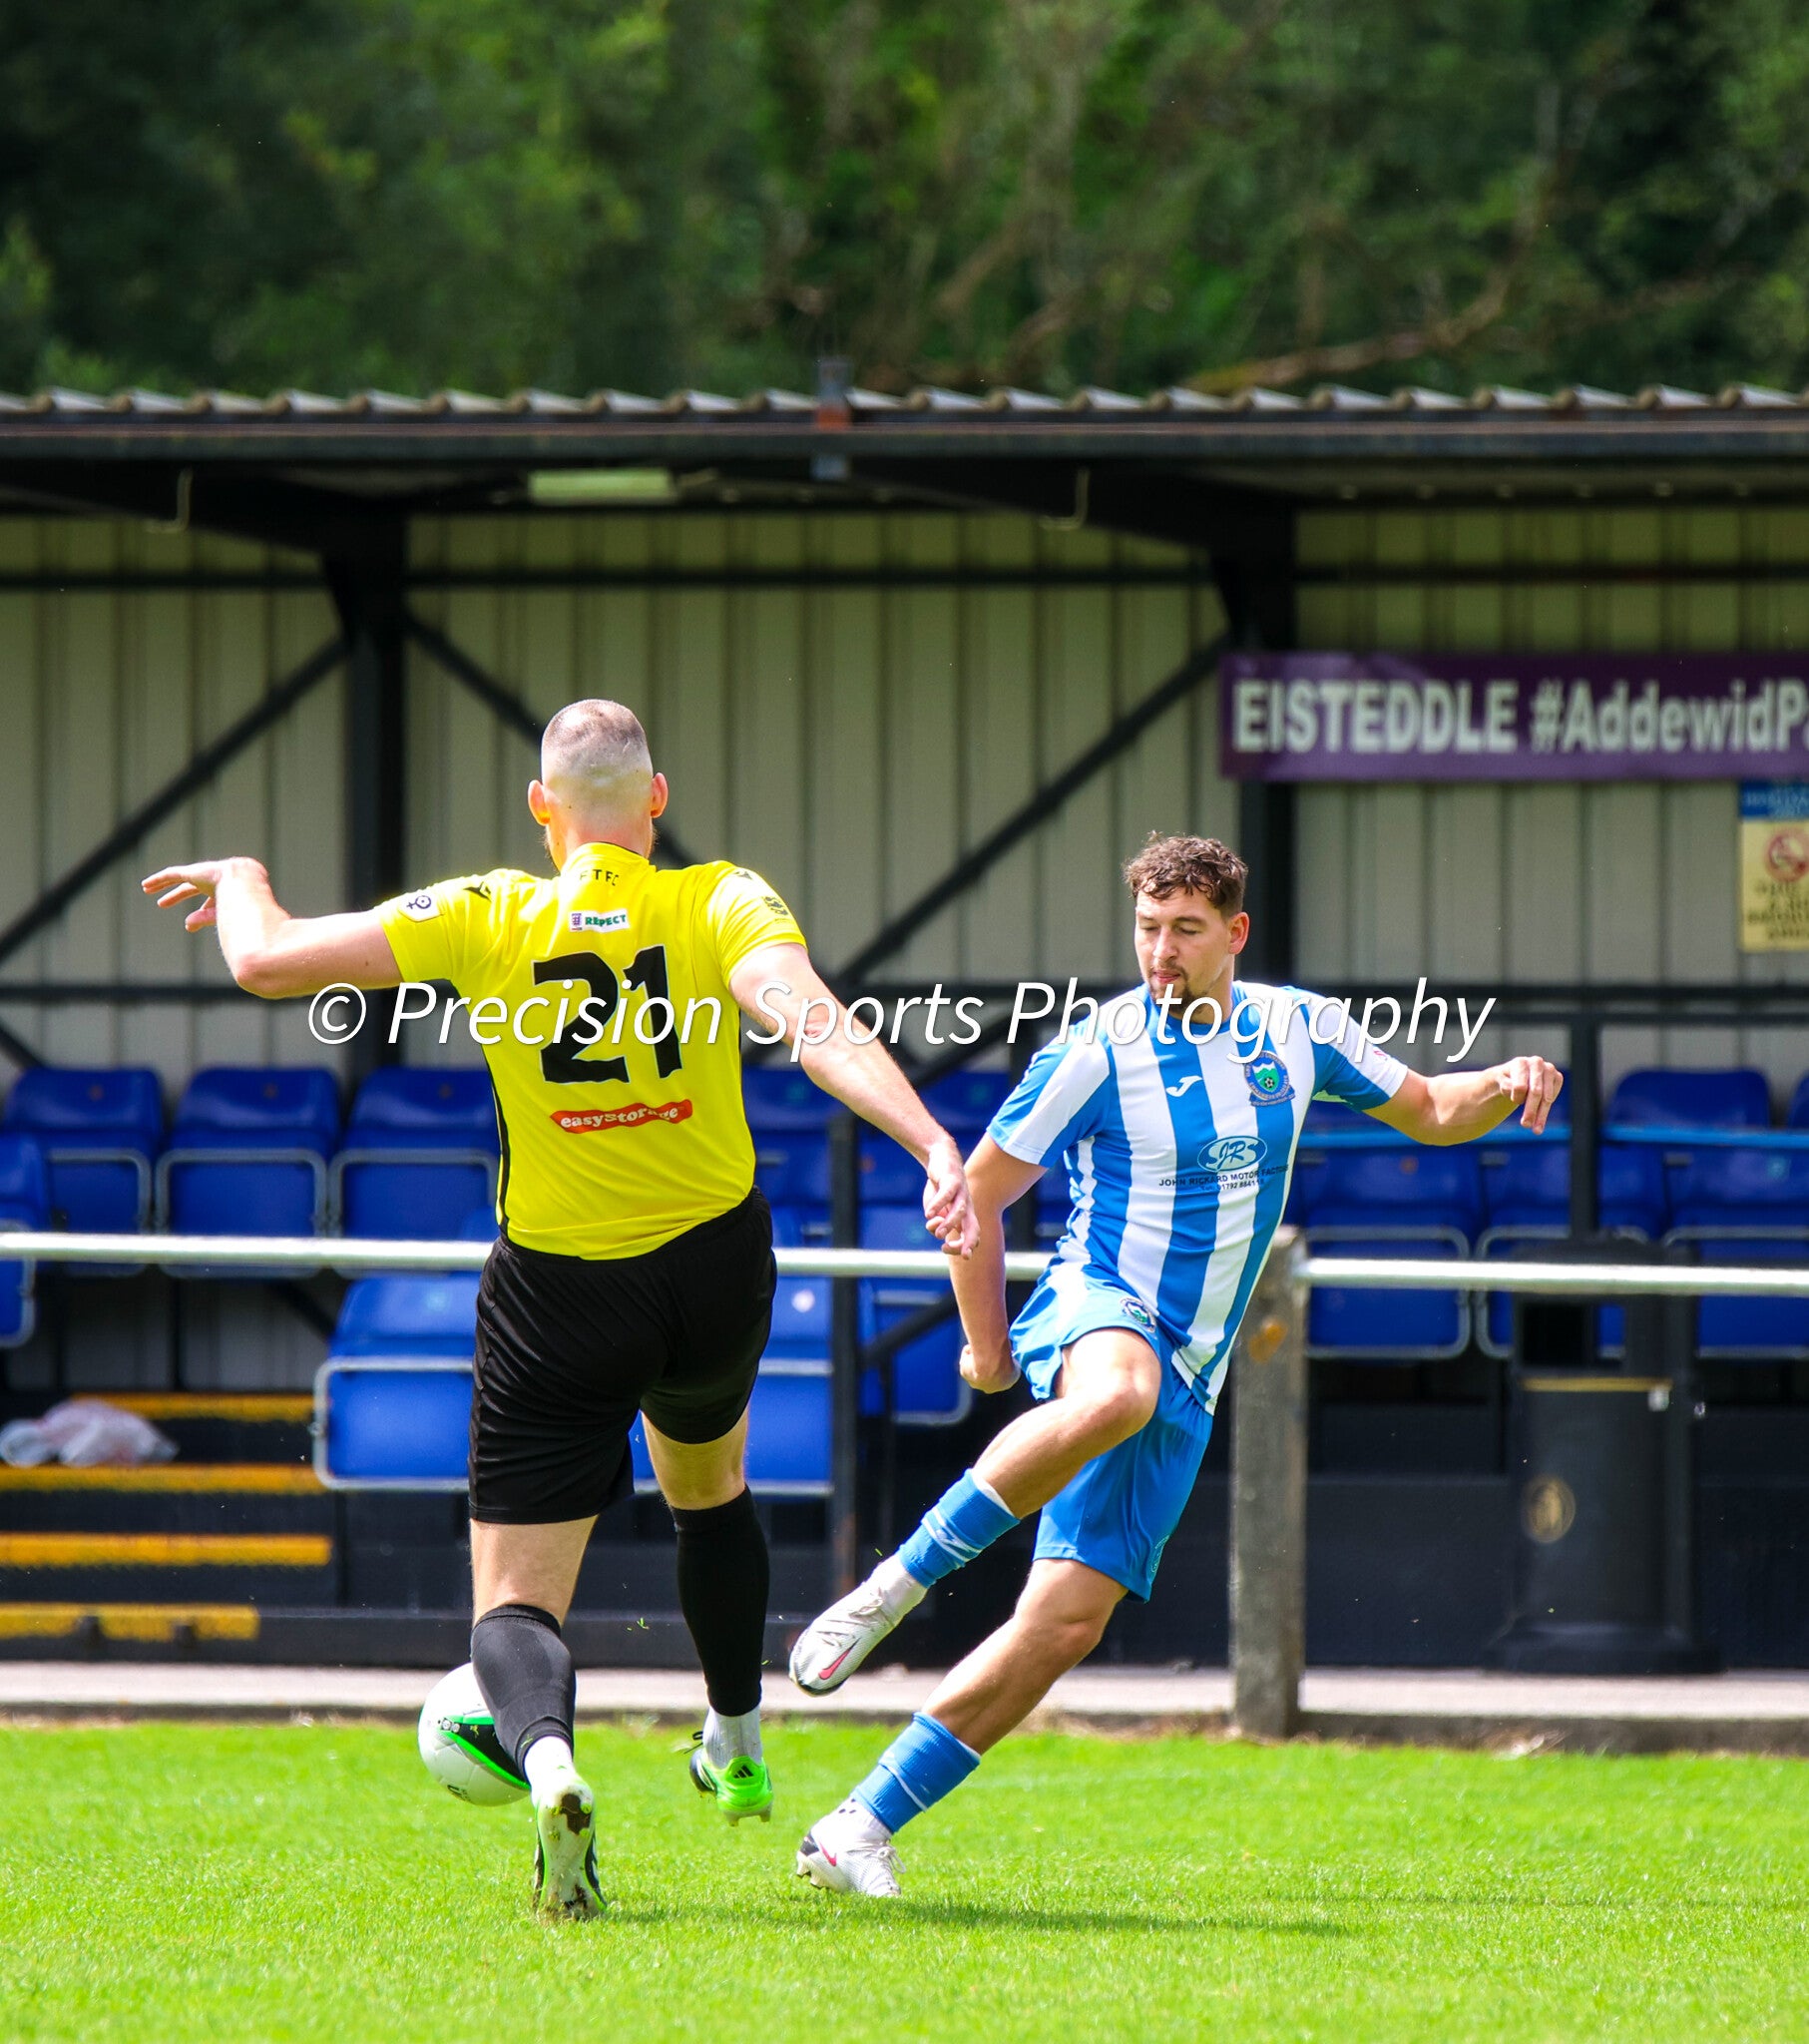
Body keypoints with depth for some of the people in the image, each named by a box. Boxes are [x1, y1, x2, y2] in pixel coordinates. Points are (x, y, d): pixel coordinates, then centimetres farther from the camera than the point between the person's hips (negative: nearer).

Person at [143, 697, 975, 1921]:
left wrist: (242, 882, 12)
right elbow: (815, 1025, -26)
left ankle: (549, 1760, -34)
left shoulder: (485, 919, -8)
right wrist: (934, 1146, -35)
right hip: (715, 1270, 2)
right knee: (710, 1489, 35)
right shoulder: (722, 904, -8)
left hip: (556, 1294, -2)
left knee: (516, 1606, -1)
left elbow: (269, 962, -11)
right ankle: (739, 1750, 46)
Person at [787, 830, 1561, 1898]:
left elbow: (1429, 1112, 21)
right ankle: (895, 1587, -35)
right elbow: (980, 1191, 2)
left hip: (1185, 1386, 5)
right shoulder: (1098, 1052, -6)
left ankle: (862, 1828, -2)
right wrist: (988, 1346, 5)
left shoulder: (1298, 1031, 8)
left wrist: (1503, 1083, 0)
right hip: (1097, 1308, -5)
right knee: (1117, 1395, -45)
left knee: (1066, 1626, -7)